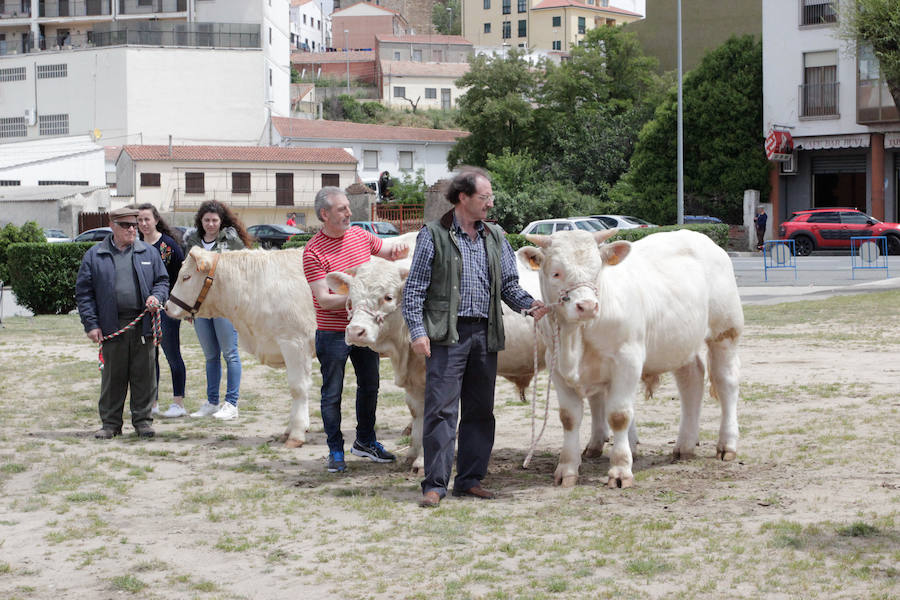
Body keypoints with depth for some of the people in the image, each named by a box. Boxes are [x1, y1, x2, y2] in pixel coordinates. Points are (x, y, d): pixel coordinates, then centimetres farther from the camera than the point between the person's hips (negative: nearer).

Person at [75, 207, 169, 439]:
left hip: (143, 324, 1)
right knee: (112, 375, 4)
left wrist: (157, 297, -7)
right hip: (112, 327, -1)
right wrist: (91, 324, -4)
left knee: (144, 374, 3)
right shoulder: (94, 256, 5)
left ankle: (143, 420, 13)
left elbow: (162, 280, 16)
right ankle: (110, 423, 12)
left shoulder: (149, 253, 11)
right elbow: (84, 292, 4)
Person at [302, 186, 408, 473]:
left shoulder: (360, 235, 3)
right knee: (332, 393, 3)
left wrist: (399, 250, -6)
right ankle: (335, 451, 14)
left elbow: (390, 252, 18)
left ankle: (365, 441, 34)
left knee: (369, 387, 17)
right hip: (332, 333, -6)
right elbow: (324, 300, -20)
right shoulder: (314, 251, -16)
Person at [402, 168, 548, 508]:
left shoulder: (495, 237, 15)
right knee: (441, 409, -8)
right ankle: (435, 483, -4)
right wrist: (417, 330, -11)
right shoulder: (434, 235, 0)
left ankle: (470, 480, 17)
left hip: (486, 335, 5)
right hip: (447, 335, -5)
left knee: (480, 410, 8)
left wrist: (528, 304, -3)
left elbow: (509, 284, 17)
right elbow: (414, 289, -1)